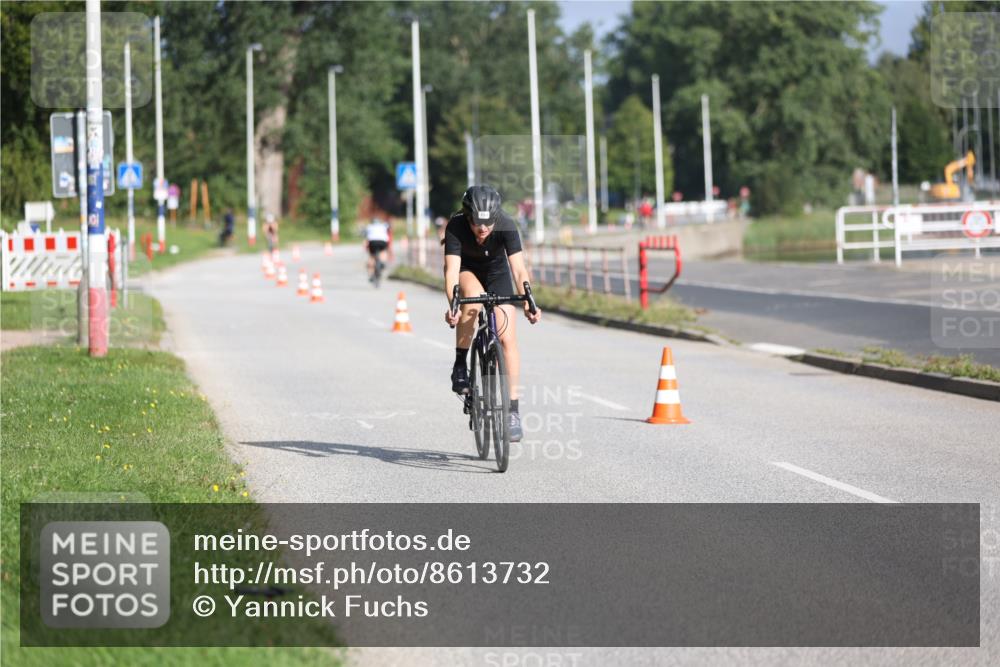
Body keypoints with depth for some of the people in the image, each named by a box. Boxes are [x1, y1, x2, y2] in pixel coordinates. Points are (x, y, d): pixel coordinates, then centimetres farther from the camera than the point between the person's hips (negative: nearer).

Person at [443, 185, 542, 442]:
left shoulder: (506, 226, -32)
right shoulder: (455, 227, -33)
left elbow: (519, 269, -38)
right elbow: (452, 270, -40)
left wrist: (527, 303, -53)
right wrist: (452, 305, -56)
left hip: (496, 269, 1)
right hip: (467, 269, -1)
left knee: (507, 337, -11)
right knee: (474, 295, -37)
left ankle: (513, 411, -4)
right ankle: (460, 366, -19)